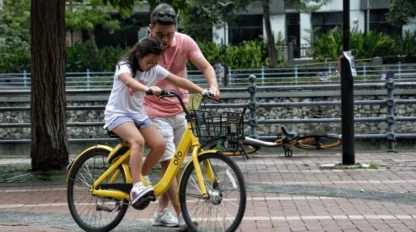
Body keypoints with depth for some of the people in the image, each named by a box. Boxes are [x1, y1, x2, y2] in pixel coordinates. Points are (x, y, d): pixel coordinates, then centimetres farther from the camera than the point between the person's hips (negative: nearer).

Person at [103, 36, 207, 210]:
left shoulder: (155, 70, 0)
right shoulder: (125, 66, -17)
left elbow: (178, 81, -4)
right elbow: (128, 80, -41)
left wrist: (202, 91, -16)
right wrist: (148, 88, -60)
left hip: (138, 114, 6)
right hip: (117, 113, -6)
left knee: (160, 145, -16)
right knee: (138, 141, -34)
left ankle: (141, 177, 3)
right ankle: (136, 188, -37)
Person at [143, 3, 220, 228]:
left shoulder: (185, 42, -8)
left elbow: (206, 67, -13)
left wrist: (213, 86, -32)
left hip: (180, 111, 4)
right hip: (157, 114, -4)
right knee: (169, 163, -9)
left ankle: (162, 213, 21)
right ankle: (181, 215, -6)